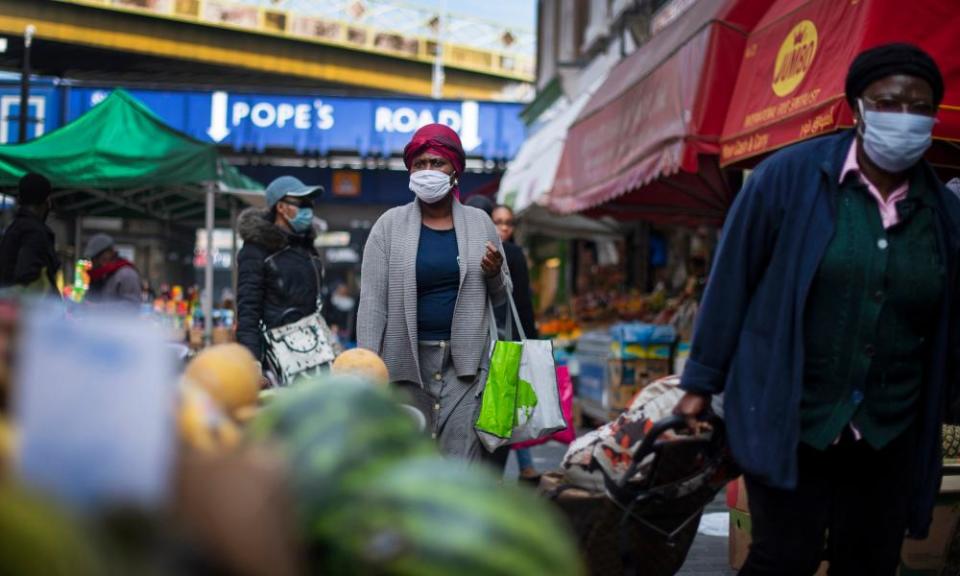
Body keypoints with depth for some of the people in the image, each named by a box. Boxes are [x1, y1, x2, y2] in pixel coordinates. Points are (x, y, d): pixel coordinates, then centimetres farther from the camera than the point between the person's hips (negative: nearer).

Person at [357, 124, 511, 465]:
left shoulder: (480, 224, 9)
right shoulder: (390, 226, 4)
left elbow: (501, 298, 19)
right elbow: (372, 301, -1)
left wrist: (495, 274, -4)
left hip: (465, 362, 1)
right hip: (406, 360, -1)